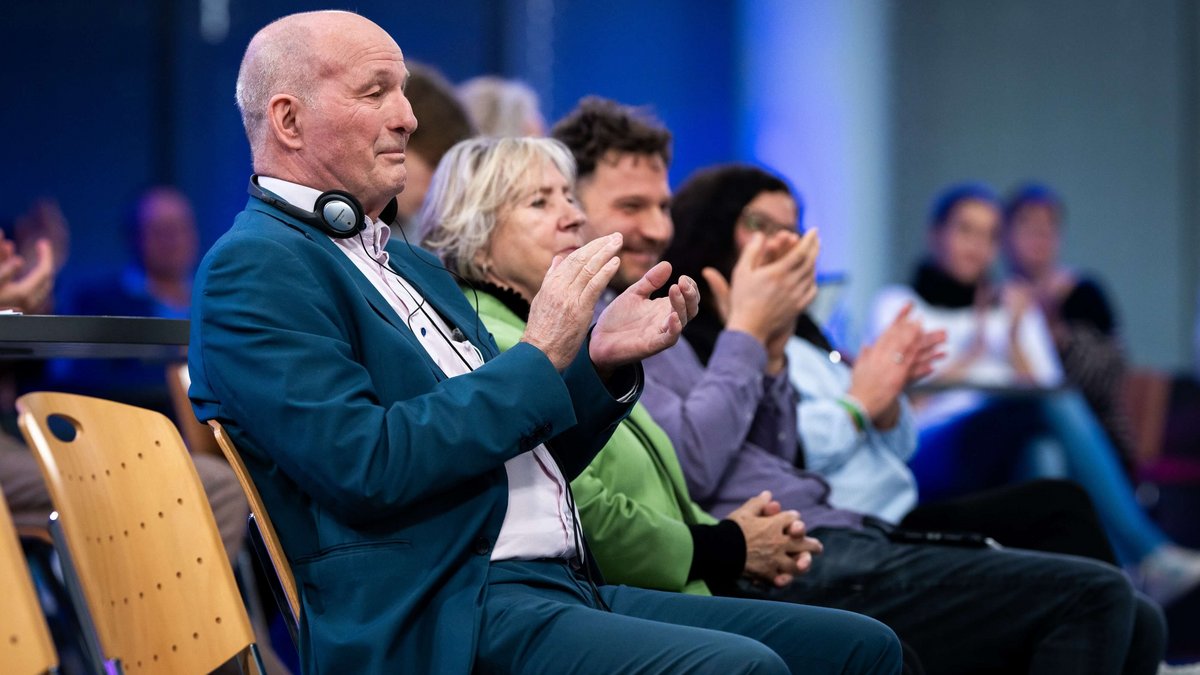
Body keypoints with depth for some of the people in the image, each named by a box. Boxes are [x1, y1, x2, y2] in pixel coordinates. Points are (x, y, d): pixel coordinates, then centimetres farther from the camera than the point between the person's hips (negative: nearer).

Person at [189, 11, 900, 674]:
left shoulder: (413, 266, 23)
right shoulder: (252, 270, -5)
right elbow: (364, 466, -18)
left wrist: (599, 360, 6)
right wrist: (540, 356, -11)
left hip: (563, 583, 9)